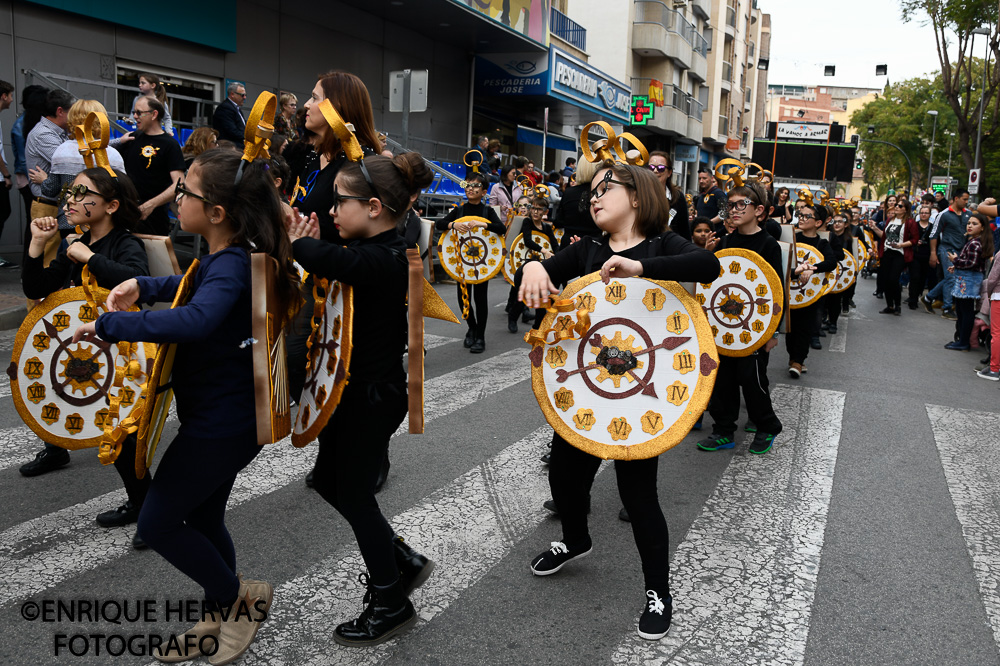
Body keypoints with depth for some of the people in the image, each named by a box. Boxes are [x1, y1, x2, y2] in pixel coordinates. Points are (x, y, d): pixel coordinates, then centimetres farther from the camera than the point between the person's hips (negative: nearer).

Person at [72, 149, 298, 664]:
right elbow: (197, 286, 25)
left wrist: (108, 323, -37)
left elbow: (195, 320, -46)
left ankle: (239, 597, 20)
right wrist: (142, 286, 6)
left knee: (157, 522, 4)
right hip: (223, 414, 10)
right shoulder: (224, 256, 4)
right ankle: (218, 619, 39)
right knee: (202, 519, 21)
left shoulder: (232, 264, -26)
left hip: (219, 423, -10)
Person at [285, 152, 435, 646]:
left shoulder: (384, 260, -26)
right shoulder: (370, 249, 5)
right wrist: (306, 244, -8)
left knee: (353, 494, 5)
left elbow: (322, 260, -40)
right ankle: (403, 561, 36)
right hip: (352, 387, 10)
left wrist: (296, 242, -19)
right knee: (328, 481, 21)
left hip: (373, 396, -10)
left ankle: (390, 604, 25)